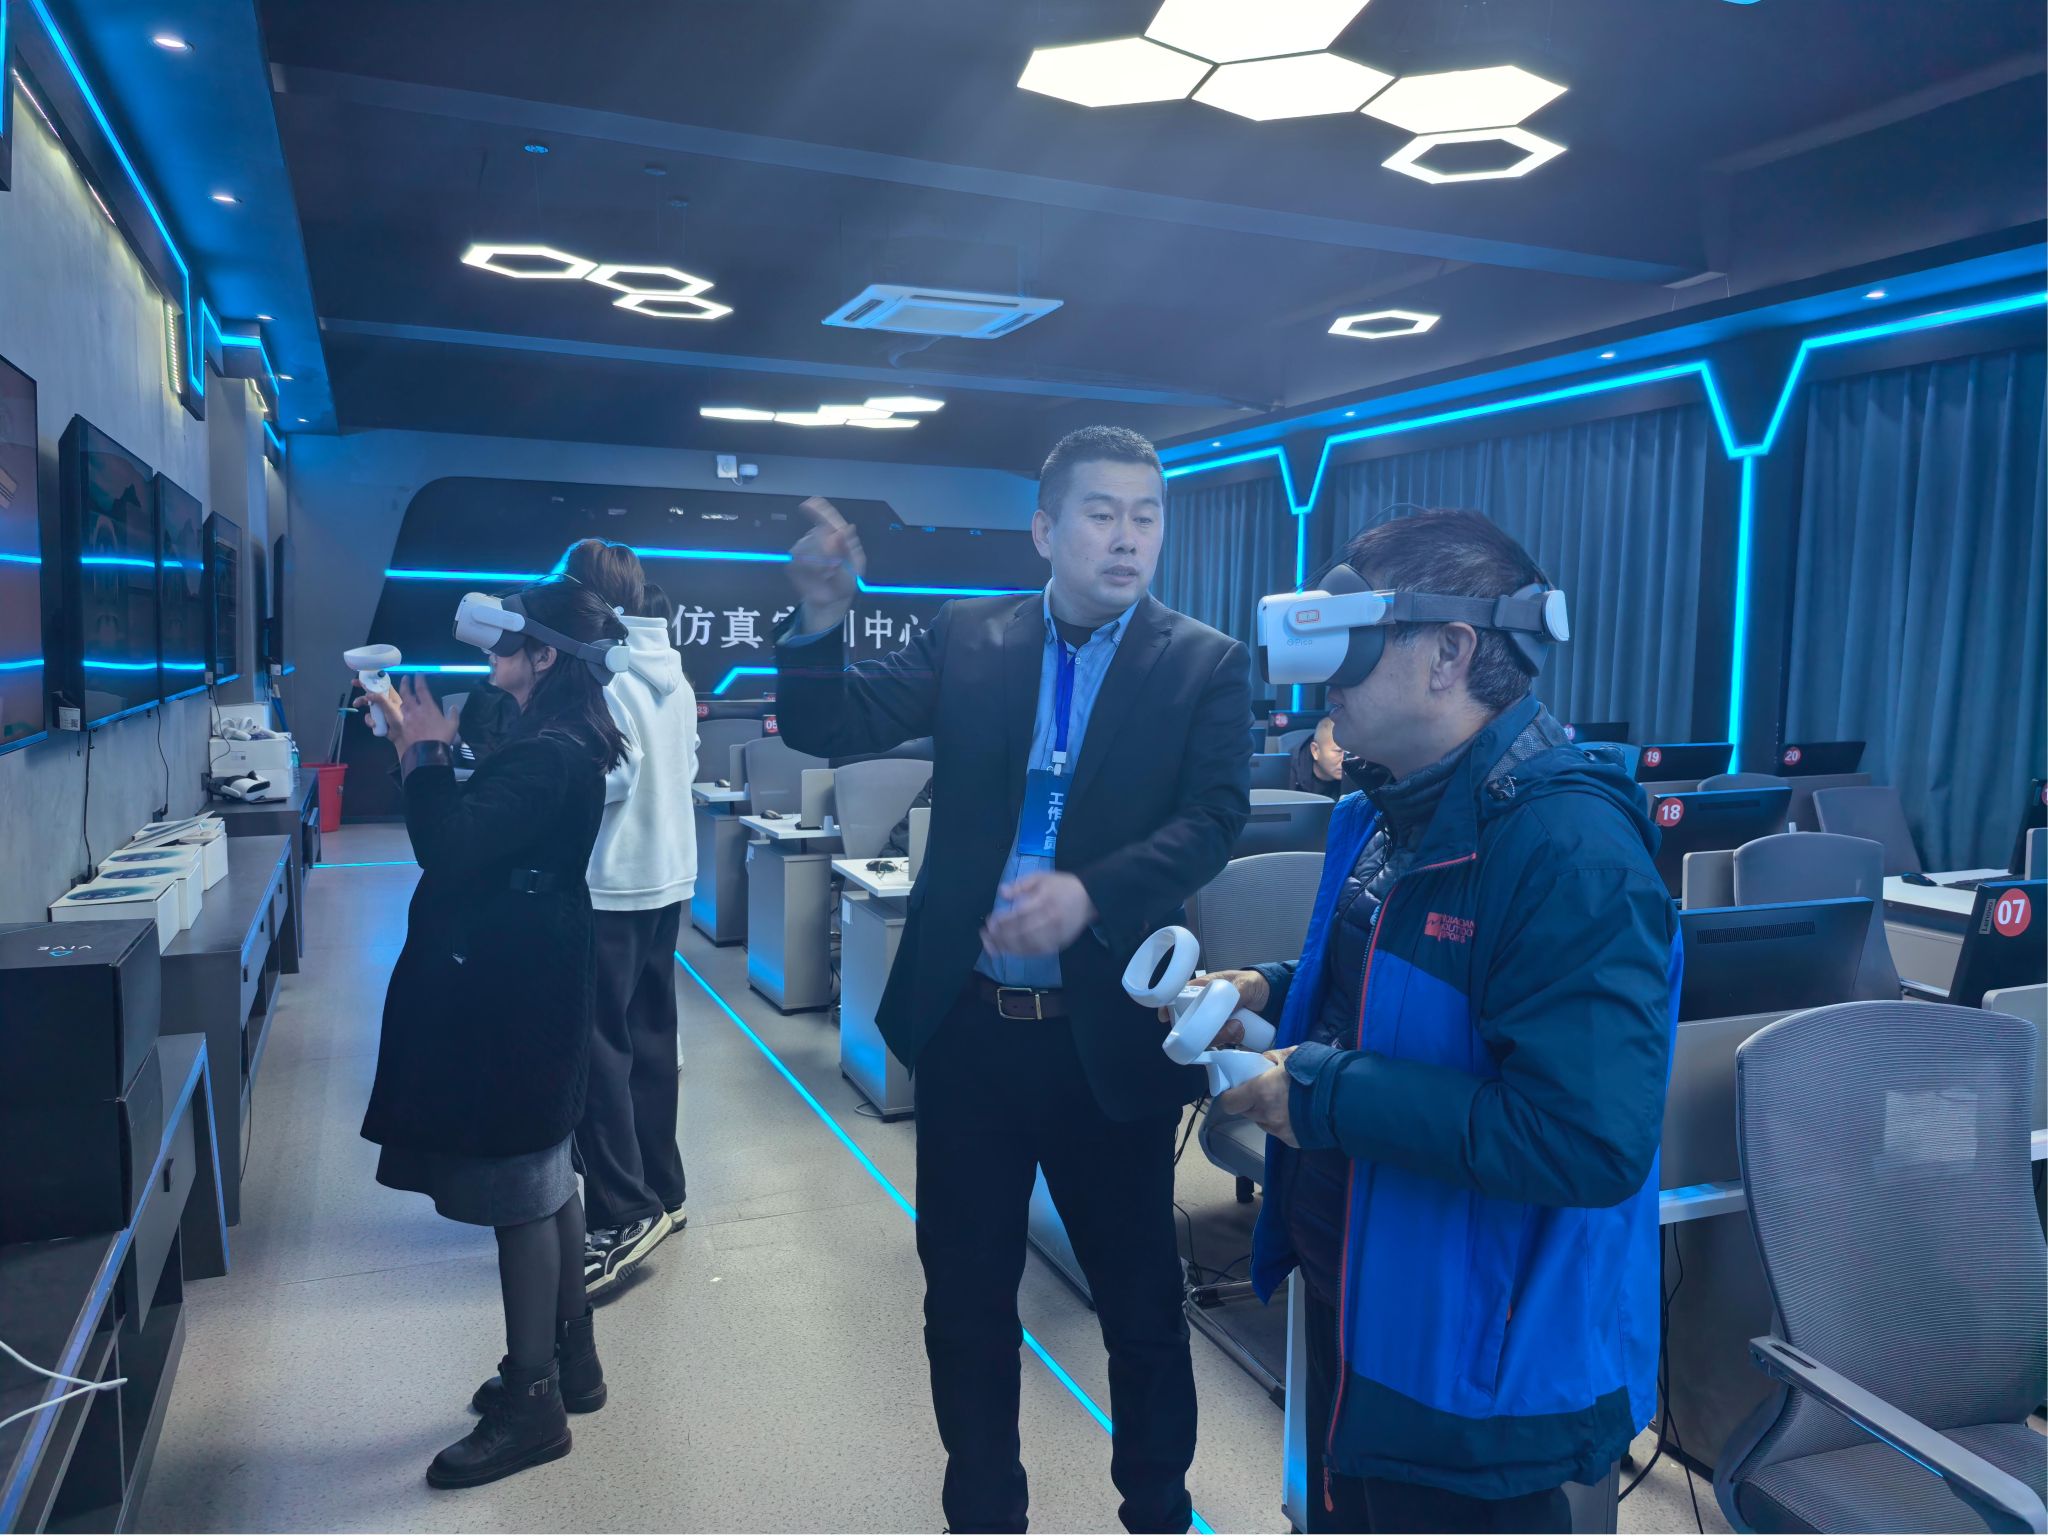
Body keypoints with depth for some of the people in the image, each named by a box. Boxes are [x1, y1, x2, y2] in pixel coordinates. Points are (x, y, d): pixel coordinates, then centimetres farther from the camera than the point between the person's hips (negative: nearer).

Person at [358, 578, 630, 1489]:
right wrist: (419, 747, 12)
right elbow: (475, 832, 16)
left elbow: (448, 849, -26)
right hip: (519, 981, 11)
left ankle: (533, 1404, 12)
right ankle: (568, 1362, 31)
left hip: (509, 995, -11)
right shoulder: (556, 744, 10)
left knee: (521, 1191, -1)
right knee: (542, 1177, 17)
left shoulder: (548, 757, -21)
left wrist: (424, 751, -14)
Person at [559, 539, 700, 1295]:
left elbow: (610, 772, -22)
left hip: (609, 884, -9)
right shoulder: (673, 673, 10)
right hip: (669, 875, 9)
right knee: (649, 1038, 15)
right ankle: (661, 1191, 25)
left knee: (597, 1047, -3)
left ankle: (623, 1216, -1)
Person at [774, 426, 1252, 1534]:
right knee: (964, 1295, 16)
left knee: (1141, 1297, 14)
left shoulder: (1205, 665, -2)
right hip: (968, 1023, 2)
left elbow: (1212, 817, -14)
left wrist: (1092, 891, -31)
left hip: (1107, 1032, -2)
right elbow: (829, 728, -1)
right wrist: (821, 619, -19)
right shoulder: (967, 638, 3)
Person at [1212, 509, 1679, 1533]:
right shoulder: (1388, 817, 3)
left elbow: (1592, 1141, -35)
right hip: (1353, 1296, 9)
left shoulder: (1567, 850, -29)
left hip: (1473, 1364, -9)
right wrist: (1271, 993, -1)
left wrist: (1320, 1093, -29)